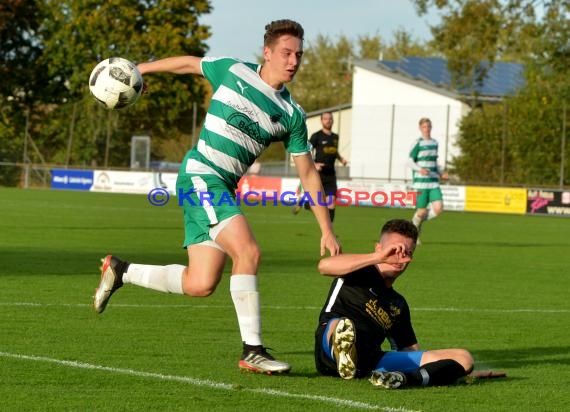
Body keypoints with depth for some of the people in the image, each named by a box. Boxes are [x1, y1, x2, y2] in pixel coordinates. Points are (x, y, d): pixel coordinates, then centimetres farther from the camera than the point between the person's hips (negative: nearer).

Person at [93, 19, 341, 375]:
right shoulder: (232, 71, -3)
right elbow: (188, 63, 15)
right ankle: (253, 351, -19)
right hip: (201, 175, -6)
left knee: (201, 284, -1)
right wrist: (139, 69, 23)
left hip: (224, 187, 6)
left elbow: (308, 172, 10)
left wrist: (327, 229, 6)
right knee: (248, 252, -23)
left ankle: (121, 271, 21)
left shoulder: (292, 115, 7)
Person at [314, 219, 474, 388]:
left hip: (370, 364, 6)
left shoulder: (398, 305, 32)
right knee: (344, 325, -42)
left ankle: (402, 378, -37)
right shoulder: (362, 273, 13)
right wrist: (379, 257, -14)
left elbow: (411, 351, 34)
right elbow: (324, 266, -9)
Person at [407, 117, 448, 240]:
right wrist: (420, 170, -24)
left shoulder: (435, 143, 14)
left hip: (434, 182, 5)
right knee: (422, 210, -3)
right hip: (421, 182, -5)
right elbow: (410, 162, -6)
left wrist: (441, 173, 11)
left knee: (438, 208, -10)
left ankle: (419, 220, 18)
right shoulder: (417, 143, -5)